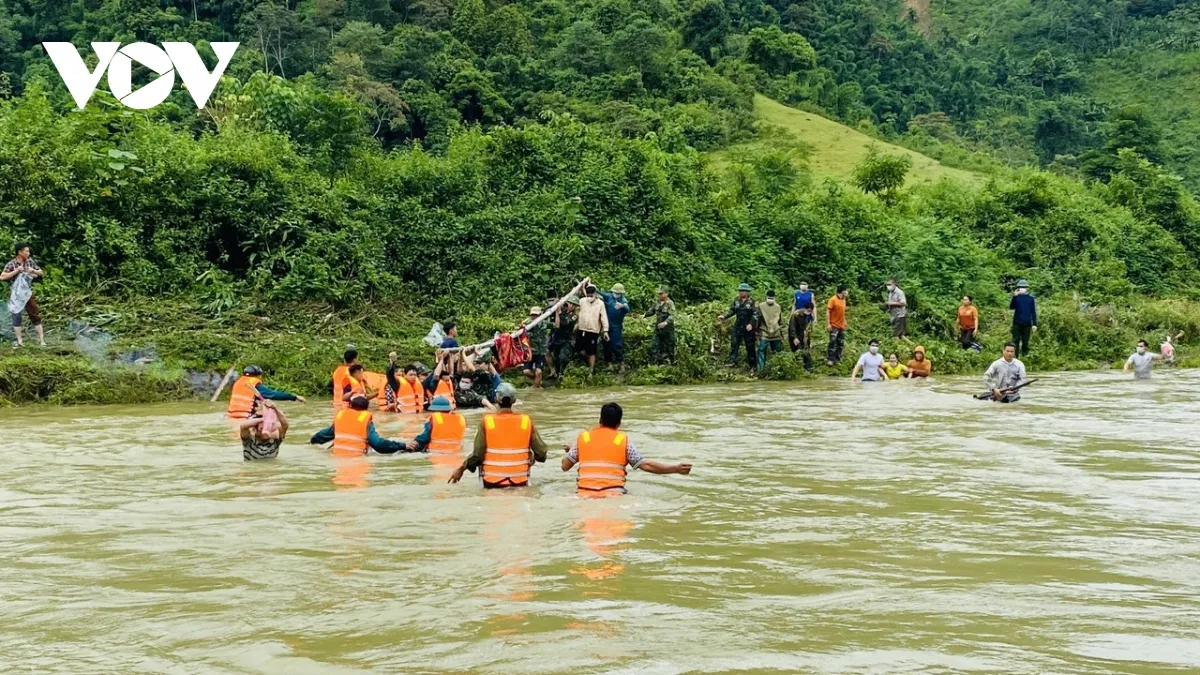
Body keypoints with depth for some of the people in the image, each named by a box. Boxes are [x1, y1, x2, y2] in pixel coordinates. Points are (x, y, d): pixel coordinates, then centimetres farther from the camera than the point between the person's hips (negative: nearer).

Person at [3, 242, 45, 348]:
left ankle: (42, 340, 5)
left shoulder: (30, 261, 0)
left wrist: (33, 271, -13)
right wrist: (16, 271, -22)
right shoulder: (11, 264, -10)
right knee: (16, 317, 2)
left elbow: (40, 273, 10)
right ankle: (19, 341, 11)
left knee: (35, 316, 2)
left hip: (28, 293, 2)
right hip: (16, 295, -2)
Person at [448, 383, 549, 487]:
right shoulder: (527, 421, -7)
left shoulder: (486, 421, -10)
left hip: (492, 482, -1)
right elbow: (541, 454, -6)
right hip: (520, 482, 1)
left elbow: (477, 455, -12)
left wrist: (461, 469, 4)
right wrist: (533, 457, 17)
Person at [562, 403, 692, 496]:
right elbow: (646, 465, 2)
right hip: (613, 494, -1)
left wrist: (571, 450, 35)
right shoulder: (624, 440, 6)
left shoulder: (583, 438, 11)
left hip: (585, 495, 1)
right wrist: (676, 469, 6)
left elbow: (565, 466, 14)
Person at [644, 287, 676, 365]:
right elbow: (651, 311, 19)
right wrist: (645, 315, 0)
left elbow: (672, 315, -27)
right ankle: (658, 362, 17)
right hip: (658, 329, 7)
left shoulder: (670, 303, -16)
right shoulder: (658, 302, 7)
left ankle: (670, 362, 15)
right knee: (657, 346, 9)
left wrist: (666, 322, -44)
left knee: (669, 347, 3)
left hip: (667, 329, -7)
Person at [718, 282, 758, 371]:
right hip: (737, 326, 4)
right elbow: (732, 310, 14)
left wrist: (751, 324, -25)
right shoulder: (736, 300, 5)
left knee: (750, 347, 3)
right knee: (734, 343, -5)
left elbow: (755, 314, -13)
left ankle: (753, 366, 11)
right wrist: (724, 316, 1)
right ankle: (732, 361, -3)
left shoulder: (752, 301, -9)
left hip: (748, 327, -4)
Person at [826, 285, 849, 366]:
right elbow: (827, 312, -14)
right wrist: (828, 324, -18)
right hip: (834, 326, -7)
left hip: (842, 326, 7)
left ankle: (837, 359, 18)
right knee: (833, 343, -9)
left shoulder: (843, 300, 8)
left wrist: (844, 322, 15)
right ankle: (830, 359, -3)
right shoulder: (833, 300, -13)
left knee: (841, 343, 10)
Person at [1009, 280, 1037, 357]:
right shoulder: (1016, 297, 3)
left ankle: (1025, 355, 15)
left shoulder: (1031, 298, 2)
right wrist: (1014, 297, -22)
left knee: (1025, 342, 6)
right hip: (1017, 323, 0)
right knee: (1015, 341, 0)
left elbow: (1033, 312, 3)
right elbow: (1011, 307, -11)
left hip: (1027, 324, 0)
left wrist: (1034, 324, -2)